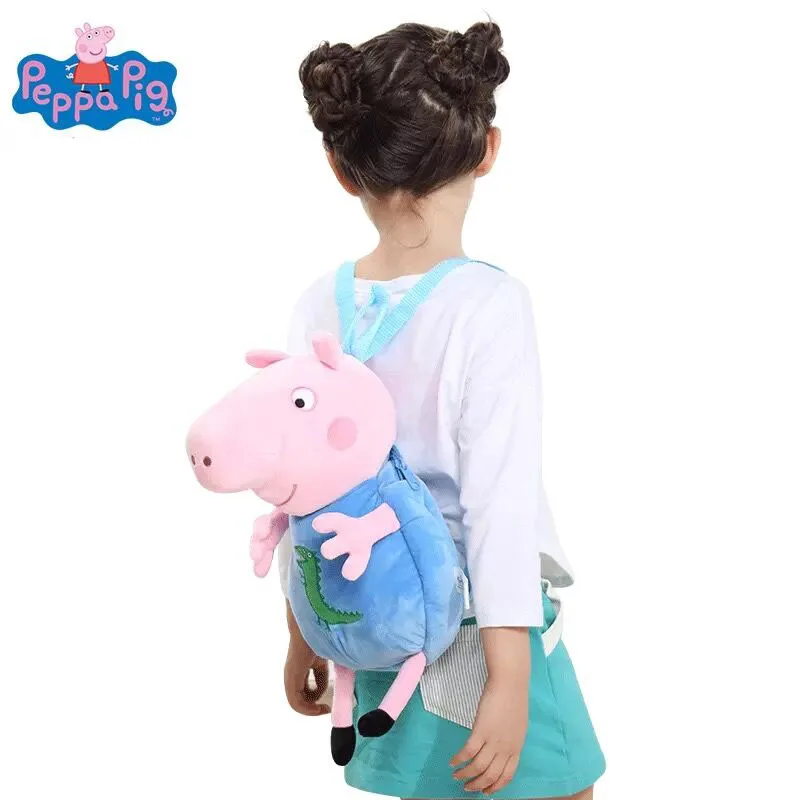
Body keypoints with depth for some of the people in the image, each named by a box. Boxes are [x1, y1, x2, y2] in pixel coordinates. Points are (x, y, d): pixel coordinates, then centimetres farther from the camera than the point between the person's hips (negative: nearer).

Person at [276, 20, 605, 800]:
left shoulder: (320, 304, -4)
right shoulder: (489, 303, -18)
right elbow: (501, 501, -20)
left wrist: (303, 638, 14)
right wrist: (509, 683, -16)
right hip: (477, 630, -5)